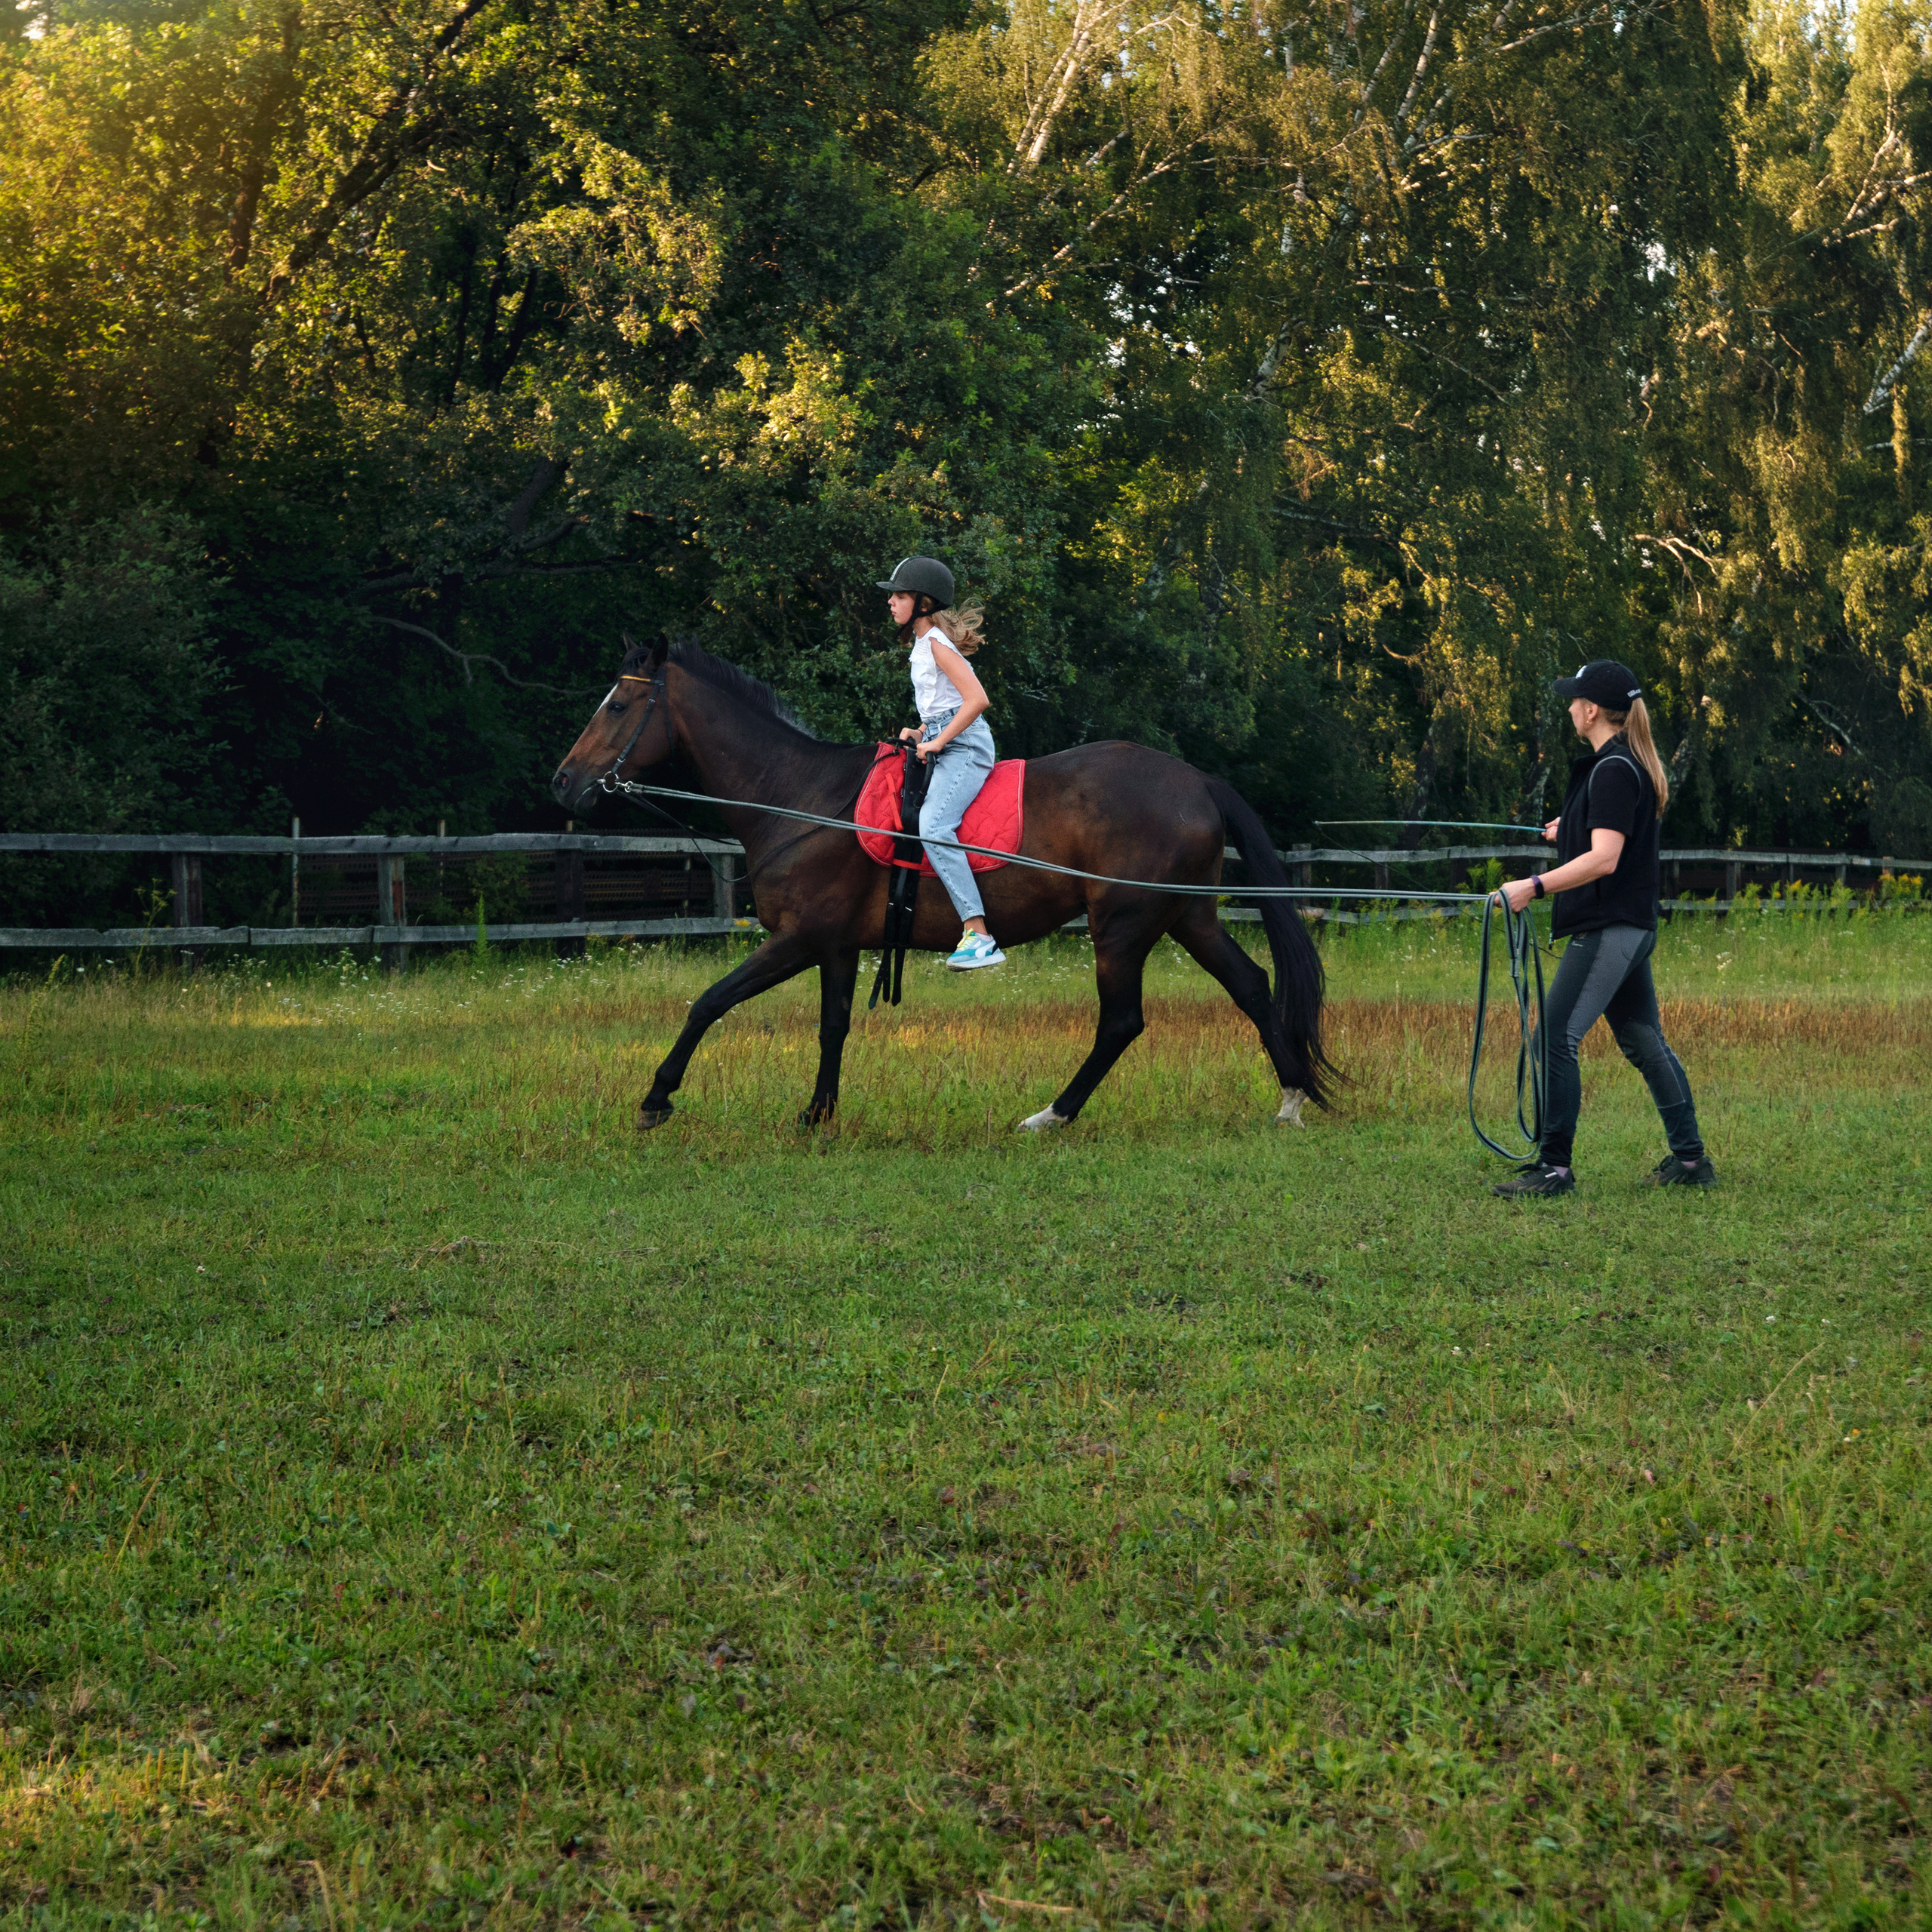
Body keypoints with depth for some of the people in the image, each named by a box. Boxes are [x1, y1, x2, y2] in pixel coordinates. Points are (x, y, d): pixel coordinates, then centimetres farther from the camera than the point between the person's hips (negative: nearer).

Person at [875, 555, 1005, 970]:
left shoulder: (937, 644, -11)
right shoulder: (922, 643, 19)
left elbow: (977, 699, -21)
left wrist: (937, 741, -17)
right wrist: (921, 734, 11)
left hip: (963, 745, -11)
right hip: (942, 744, 11)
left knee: (932, 827, -28)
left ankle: (979, 936, -36)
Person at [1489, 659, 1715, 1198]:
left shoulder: (1613, 770, -16)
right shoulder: (1633, 764, 15)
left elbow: (1603, 860, -24)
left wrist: (1535, 886, -26)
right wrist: (1571, 834, 35)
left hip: (1607, 930, -11)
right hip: (1630, 926, 11)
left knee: (1556, 1038, -10)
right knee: (1644, 1042, 14)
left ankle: (1554, 1166, -9)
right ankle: (1690, 1159, 17)